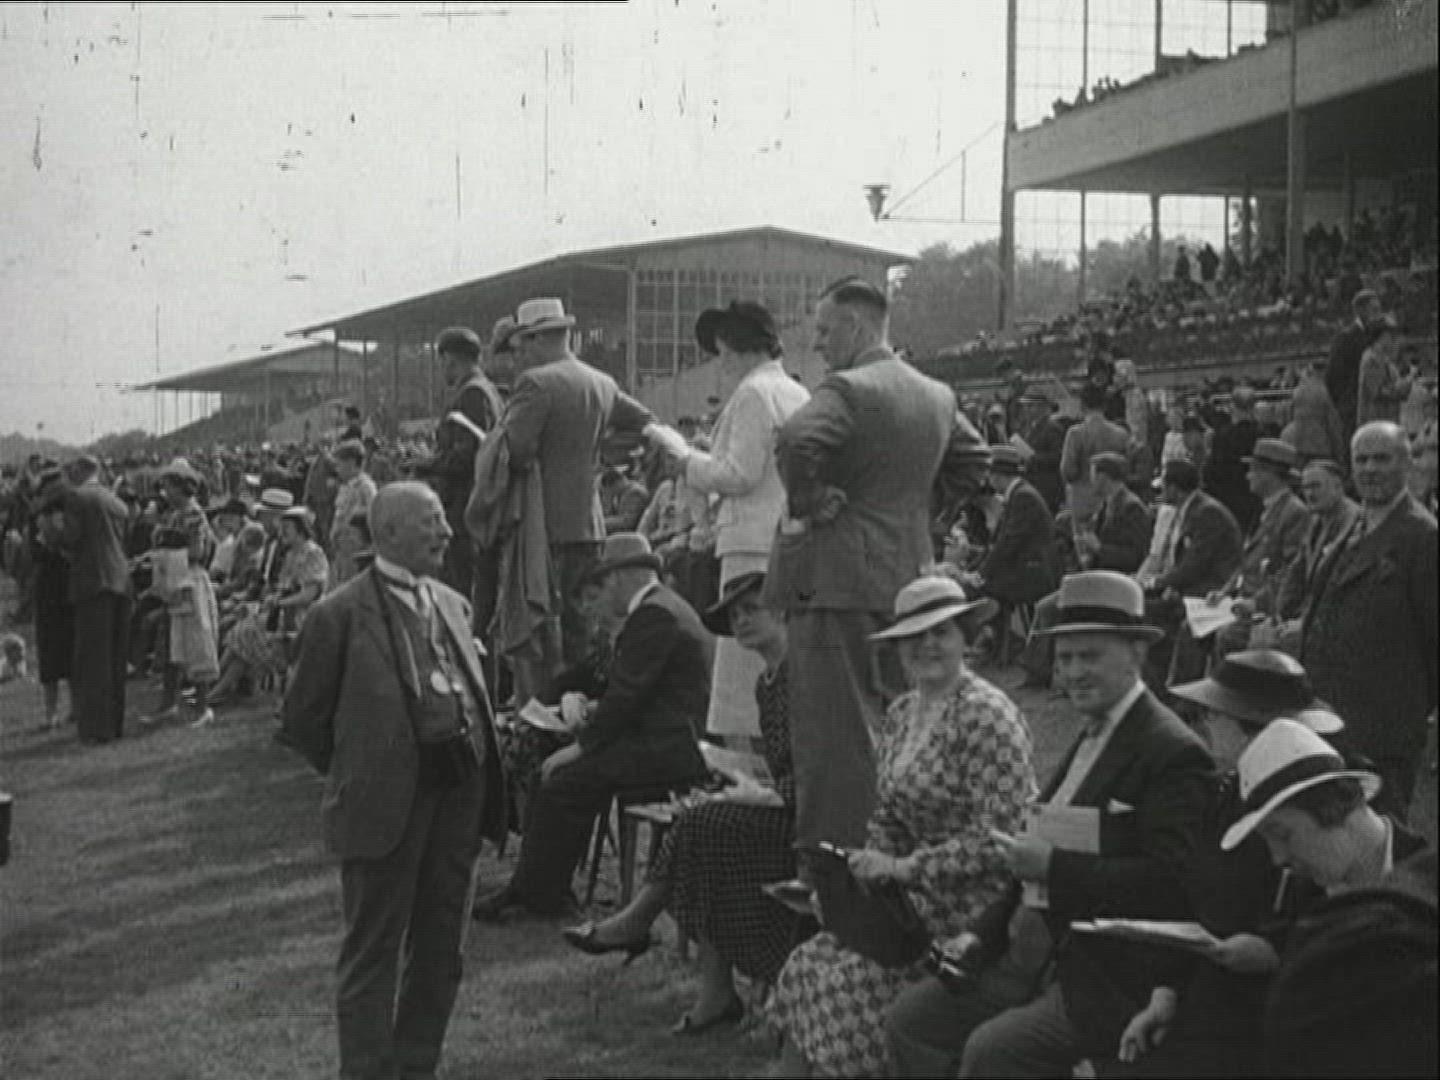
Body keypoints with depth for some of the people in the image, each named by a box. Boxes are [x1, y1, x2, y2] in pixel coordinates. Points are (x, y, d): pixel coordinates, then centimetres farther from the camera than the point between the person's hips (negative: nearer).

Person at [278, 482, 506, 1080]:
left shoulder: (452, 604, 14)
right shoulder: (339, 615, -7)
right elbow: (301, 720, -2)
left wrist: (478, 765, 11)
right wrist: (354, 777, 2)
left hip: (459, 789, 7)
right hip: (387, 801, -7)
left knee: (440, 948, 14)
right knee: (373, 953, 0)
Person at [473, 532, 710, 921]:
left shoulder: (653, 615, -14)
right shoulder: (666, 608, 19)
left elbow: (627, 695, -18)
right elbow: (623, 687, 19)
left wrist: (581, 746, -12)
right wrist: (574, 698, 2)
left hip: (662, 751, -10)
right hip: (672, 745, 10)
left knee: (562, 784, -13)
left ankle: (532, 894, -2)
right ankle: (547, 892, 4)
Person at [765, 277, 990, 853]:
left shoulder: (848, 390, -14)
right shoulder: (938, 396, 12)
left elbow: (796, 440, -31)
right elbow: (973, 459, 25)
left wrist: (804, 505, -17)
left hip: (836, 579, -8)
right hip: (909, 579, 8)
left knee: (833, 732, -7)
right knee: (891, 726, 17)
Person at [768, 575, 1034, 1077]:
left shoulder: (986, 716, -15)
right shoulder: (900, 714, 10)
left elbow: (998, 838, -20)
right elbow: (887, 816, 19)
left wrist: (905, 867, -17)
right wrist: (872, 866, -1)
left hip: (977, 906, -8)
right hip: (919, 899, 8)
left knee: (846, 993, -16)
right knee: (806, 968, -6)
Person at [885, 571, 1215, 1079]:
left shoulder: (1175, 753, -13)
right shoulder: (1092, 737, 17)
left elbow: (1168, 880, -22)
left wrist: (1053, 865, -21)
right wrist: (982, 935, 8)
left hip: (1111, 975, -9)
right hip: (1034, 951, 9)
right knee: (909, 1018, 0)